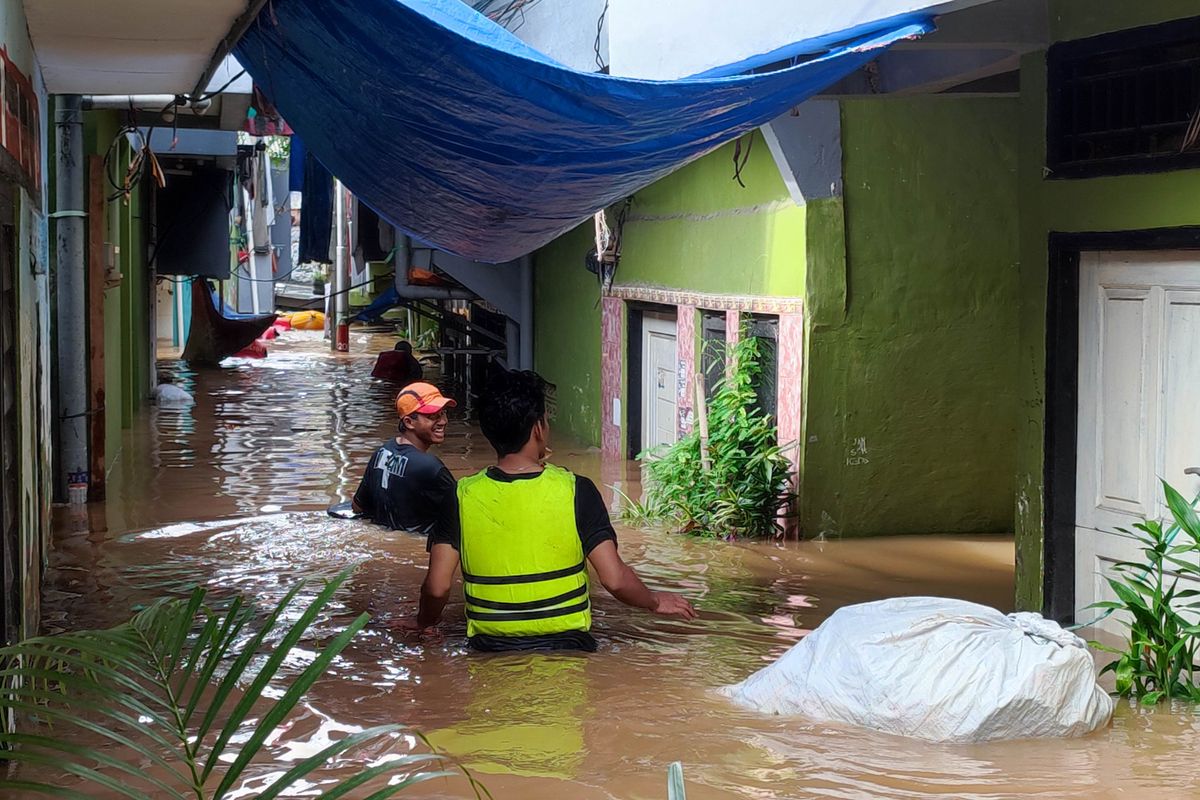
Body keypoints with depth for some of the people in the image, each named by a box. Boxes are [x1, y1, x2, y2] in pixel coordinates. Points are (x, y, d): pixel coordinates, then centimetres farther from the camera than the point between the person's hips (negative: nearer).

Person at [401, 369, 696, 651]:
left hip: (489, 651, 2)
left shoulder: (462, 498, -6)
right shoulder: (575, 491, -11)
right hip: (565, 645, -1)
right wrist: (655, 602, 8)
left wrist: (424, 621, 15)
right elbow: (614, 579, -12)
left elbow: (437, 586, -8)